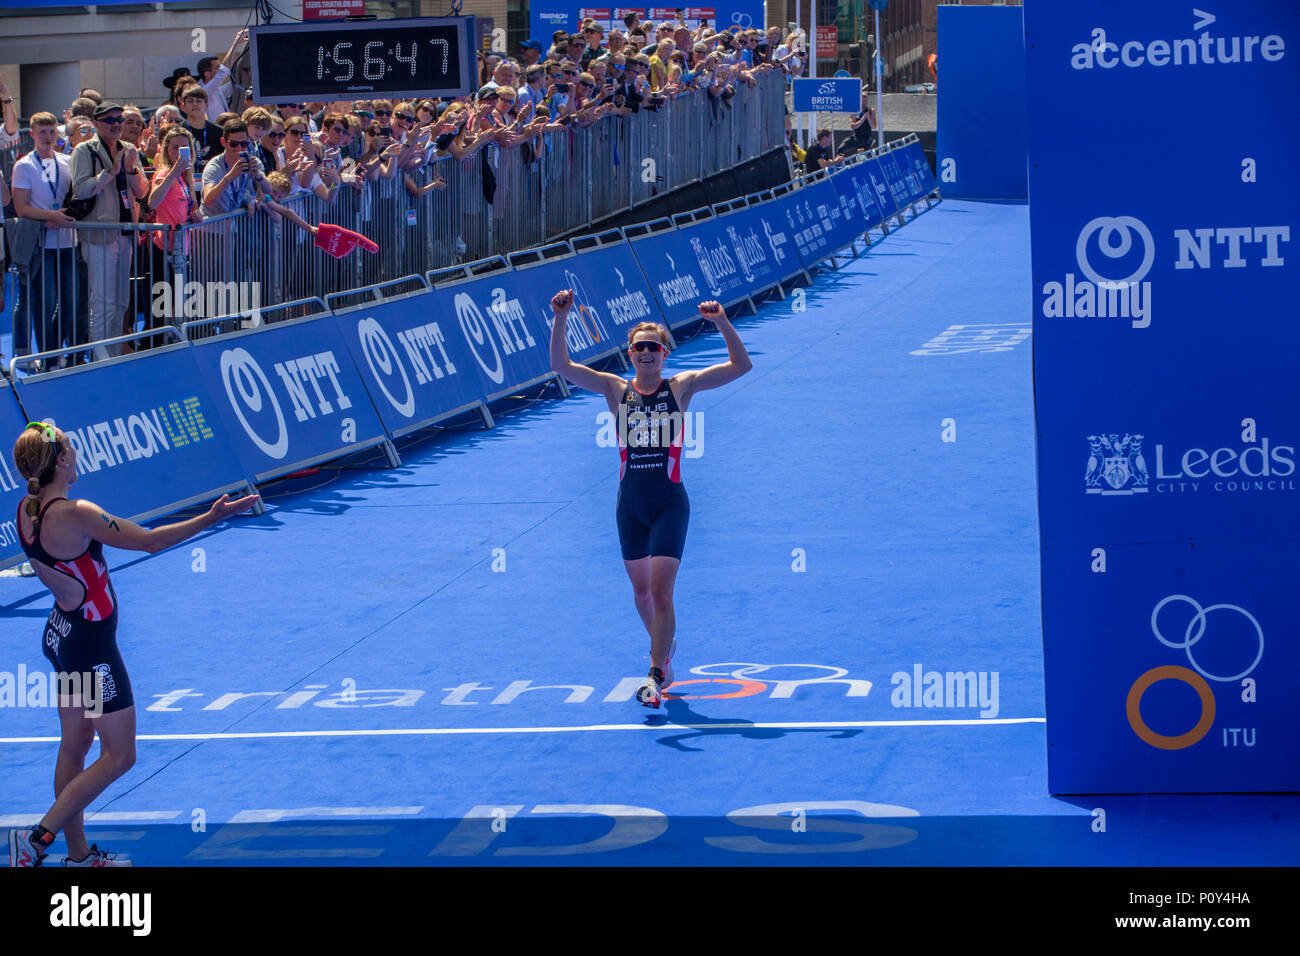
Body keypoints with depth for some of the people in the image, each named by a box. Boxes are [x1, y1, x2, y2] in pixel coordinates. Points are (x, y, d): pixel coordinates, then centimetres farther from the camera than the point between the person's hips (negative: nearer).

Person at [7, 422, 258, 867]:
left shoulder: (27, 510, -3)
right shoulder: (76, 515, -28)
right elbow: (150, 541, -23)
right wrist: (213, 517, -20)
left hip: (61, 634, 9)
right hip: (91, 645, -9)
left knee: (74, 747, 18)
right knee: (118, 757, 4)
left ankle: (79, 854, 27)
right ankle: (38, 838, 0)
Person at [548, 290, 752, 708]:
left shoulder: (681, 387, -3)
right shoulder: (617, 390, 1)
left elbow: (741, 365, -11)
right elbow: (562, 366, -8)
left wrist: (722, 322, -24)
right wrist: (560, 320, -21)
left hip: (670, 504, -3)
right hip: (630, 505, 3)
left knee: (660, 591, -13)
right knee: (641, 590, 15)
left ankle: (656, 675, -9)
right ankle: (663, 649, 39)